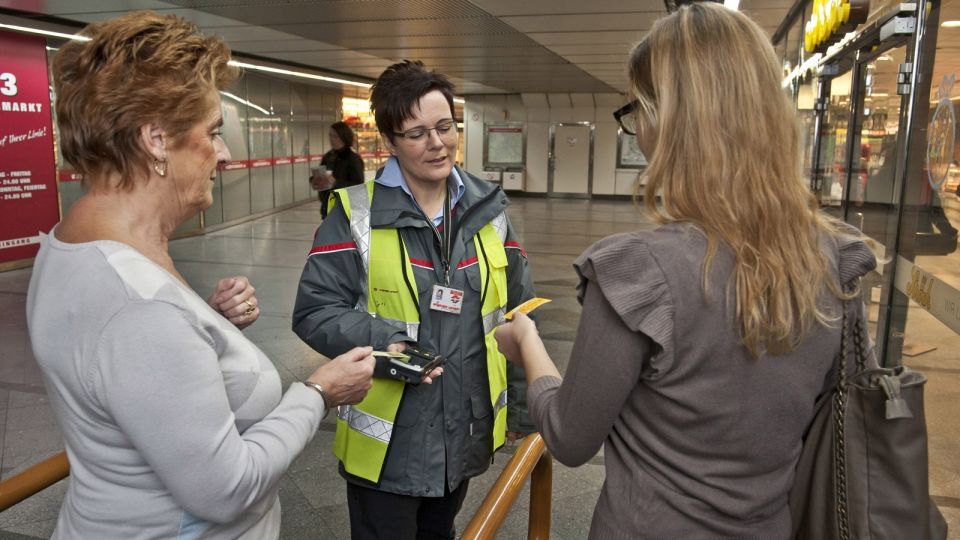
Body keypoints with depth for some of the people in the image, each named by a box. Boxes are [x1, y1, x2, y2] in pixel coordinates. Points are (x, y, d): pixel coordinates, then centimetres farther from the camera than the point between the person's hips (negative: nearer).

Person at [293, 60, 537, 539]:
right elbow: (313, 311, -10)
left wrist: (524, 406, 8)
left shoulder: (488, 212, 1)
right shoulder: (356, 215, -11)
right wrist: (379, 339, -27)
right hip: (386, 443, -4)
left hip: (466, 436, 4)